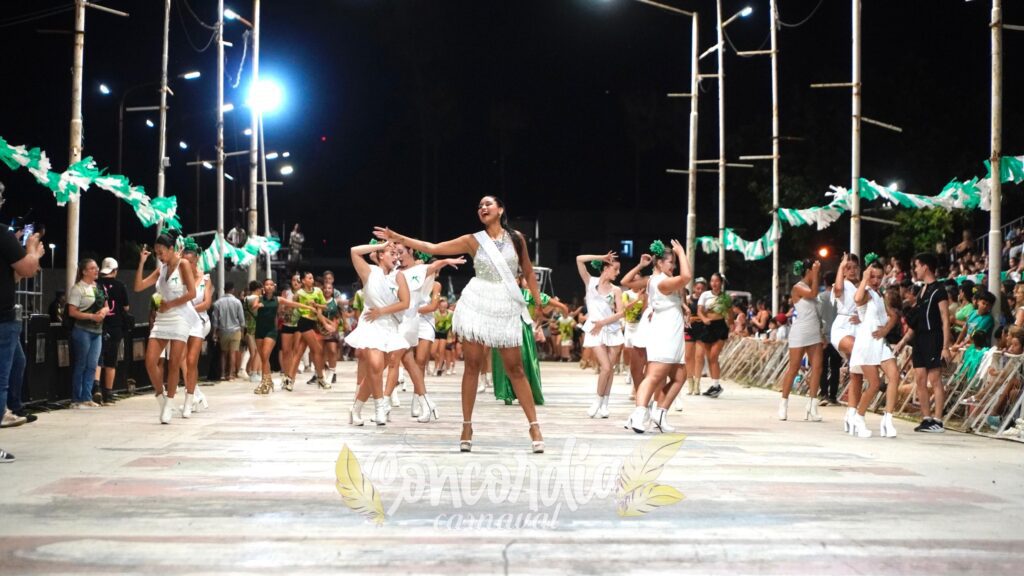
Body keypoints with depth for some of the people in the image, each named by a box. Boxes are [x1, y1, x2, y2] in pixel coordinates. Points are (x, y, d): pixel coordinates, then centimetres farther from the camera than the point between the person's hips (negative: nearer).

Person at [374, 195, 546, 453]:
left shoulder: (516, 238, 5)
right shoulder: (473, 240, 4)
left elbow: (528, 271, 12)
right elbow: (433, 248, 3)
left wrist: (539, 303, 7)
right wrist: (398, 238, -2)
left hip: (507, 308, 0)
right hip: (477, 304, 0)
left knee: (515, 368, 0)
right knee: (472, 366, 0)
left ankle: (534, 425, 4)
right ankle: (467, 425, 7)